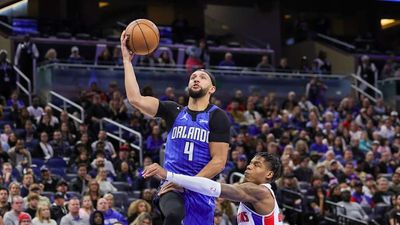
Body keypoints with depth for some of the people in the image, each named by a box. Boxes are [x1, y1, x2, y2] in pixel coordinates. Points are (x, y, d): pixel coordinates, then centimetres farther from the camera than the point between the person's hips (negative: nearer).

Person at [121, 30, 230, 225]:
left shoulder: (217, 117, 1)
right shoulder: (174, 111, 10)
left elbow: (218, 161, -6)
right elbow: (135, 99, -2)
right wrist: (127, 59, -5)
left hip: (201, 190, 0)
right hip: (172, 186, 0)